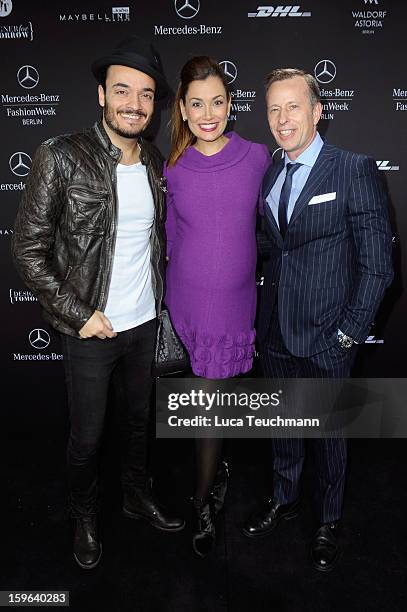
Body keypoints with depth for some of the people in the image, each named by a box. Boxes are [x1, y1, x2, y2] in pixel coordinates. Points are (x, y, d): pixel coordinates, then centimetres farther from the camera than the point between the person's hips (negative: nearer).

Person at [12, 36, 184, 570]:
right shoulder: (61, 158, -15)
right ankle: (85, 517, 40)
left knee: (141, 419, 21)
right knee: (88, 436, 12)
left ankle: (137, 495, 47)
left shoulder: (156, 164, 1)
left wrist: (158, 302, 8)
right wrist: (79, 315, -15)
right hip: (91, 329, -4)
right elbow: (29, 250, -13)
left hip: (146, 323, 5)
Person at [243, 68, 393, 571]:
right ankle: (284, 500, 45)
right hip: (275, 335, 5)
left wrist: (349, 334, -14)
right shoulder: (267, 176, 7)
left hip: (326, 340, -5)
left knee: (326, 432, 13)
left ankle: (328, 521, 38)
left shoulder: (355, 171, -11)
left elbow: (377, 263, -12)